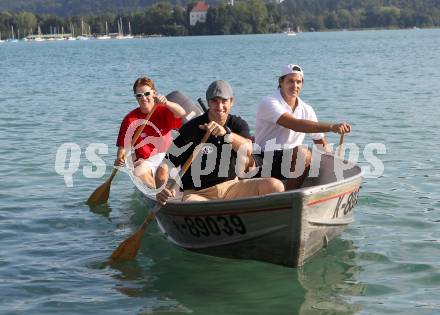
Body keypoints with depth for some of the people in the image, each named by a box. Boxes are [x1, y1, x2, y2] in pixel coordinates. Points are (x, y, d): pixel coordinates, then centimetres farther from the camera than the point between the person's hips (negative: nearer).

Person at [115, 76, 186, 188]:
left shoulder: (163, 111, 1)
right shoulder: (130, 119, 1)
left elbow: (181, 113, -21)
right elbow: (123, 146, 0)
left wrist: (166, 103, -41)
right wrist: (119, 159, -23)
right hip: (145, 161, 1)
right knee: (139, 172, -32)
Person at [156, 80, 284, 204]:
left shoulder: (238, 124, 5)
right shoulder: (191, 129, -7)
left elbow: (248, 151, -18)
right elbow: (165, 166, -11)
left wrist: (226, 133, -35)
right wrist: (161, 189, -31)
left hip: (231, 186, 4)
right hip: (198, 193, -4)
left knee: (275, 186, -19)